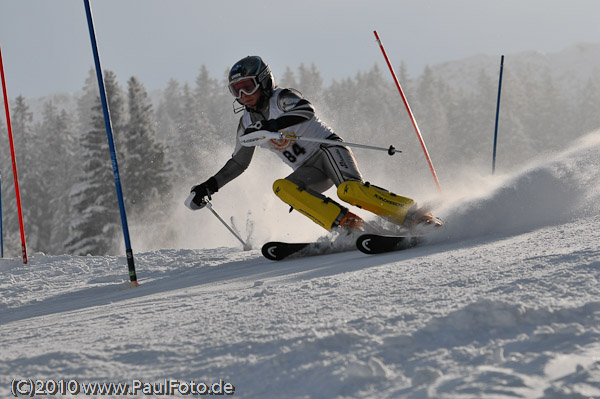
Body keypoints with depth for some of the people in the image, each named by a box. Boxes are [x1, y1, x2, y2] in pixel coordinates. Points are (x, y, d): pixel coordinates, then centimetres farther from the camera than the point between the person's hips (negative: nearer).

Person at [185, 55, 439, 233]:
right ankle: (348, 226, -35)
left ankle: (415, 216, -28)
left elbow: (306, 111, -29)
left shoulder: (282, 98, -6)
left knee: (350, 190, -34)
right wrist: (209, 187, 19)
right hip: (311, 172, 6)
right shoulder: (247, 123, 14)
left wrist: (268, 127, -41)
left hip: (328, 148, -6)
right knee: (282, 187, -25)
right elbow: (238, 163, 25)